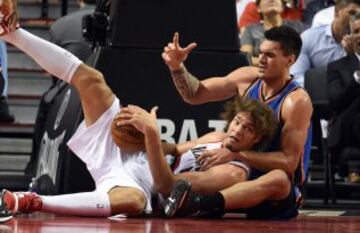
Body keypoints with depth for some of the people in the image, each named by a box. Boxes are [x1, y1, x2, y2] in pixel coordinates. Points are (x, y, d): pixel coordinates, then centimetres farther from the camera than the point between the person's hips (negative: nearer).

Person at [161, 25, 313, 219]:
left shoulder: (297, 101, -16)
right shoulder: (248, 78, 2)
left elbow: (289, 162, -23)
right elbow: (195, 95, 11)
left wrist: (235, 154, -30)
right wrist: (177, 67, -9)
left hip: (281, 196, -8)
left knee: (279, 179, -40)